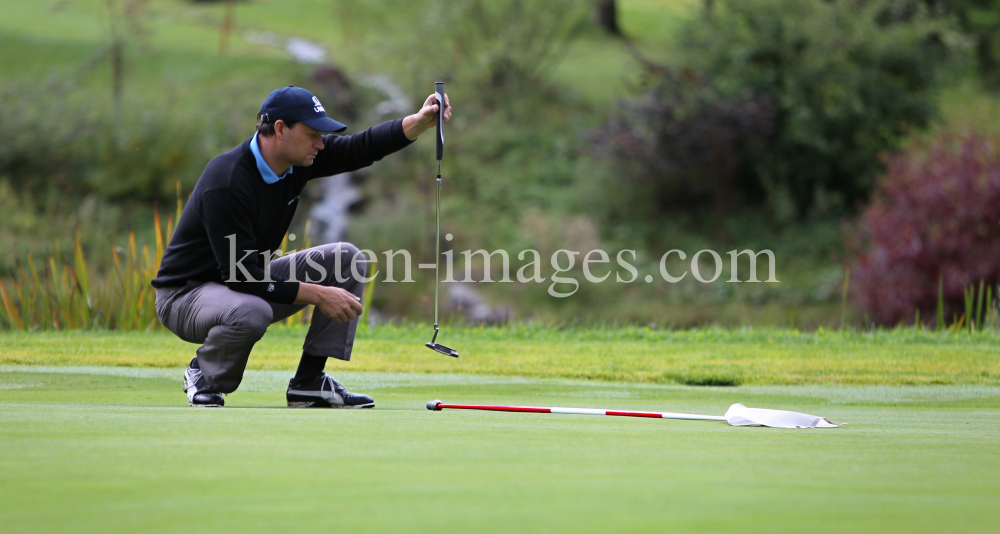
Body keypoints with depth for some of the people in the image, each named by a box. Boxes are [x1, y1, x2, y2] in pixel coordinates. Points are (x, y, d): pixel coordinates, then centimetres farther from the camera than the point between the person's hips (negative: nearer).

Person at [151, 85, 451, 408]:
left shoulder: (297, 159, -6)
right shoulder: (227, 183, -30)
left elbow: (364, 148, -1)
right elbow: (240, 276, -31)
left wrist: (420, 122, -18)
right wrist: (318, 294, -29)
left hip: (250, 283, 9)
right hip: (185, 293, -9)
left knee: (346, 260, -1)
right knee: (252, 312, -41)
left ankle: (309, 381, -1)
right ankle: (204, 375, -8)